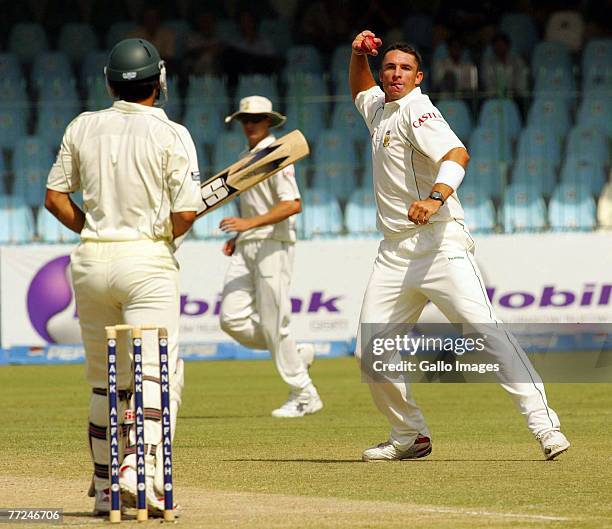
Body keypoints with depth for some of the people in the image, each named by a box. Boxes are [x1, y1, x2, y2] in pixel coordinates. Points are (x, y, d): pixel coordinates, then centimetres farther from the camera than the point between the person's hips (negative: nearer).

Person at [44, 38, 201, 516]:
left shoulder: (83, 127, 5)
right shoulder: (170, 135, -6)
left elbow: (55, 197, 8)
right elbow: (186, 213, -11)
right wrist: (163, 236, 8)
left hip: (91, 260, 4)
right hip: (147, 261, -4)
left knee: (105, 380, 14)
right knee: (158, 374, -7)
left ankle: (105, 486, 19)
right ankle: (140, 467, -28)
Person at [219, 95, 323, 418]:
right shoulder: (245, 158, 18)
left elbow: (293, 205, -21)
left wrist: (250, 223, -26)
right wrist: (237, 238, 14)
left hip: (273, 245, -9)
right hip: (247, 247, 9)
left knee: (274, 323, -8)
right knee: (233, 318, -3)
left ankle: (304, 397, 2)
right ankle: (296, 354, 15)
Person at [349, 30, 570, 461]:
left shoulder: (417, 111, -7)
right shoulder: (380, 109, 18)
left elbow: (457, 154, -25)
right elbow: (360, 91, 43)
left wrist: (436, 196, -44)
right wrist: (359, 55, 20)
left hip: (439, 243, -8)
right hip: (395, 252, 8)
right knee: (371, 351, 2)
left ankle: (543, 422, -24)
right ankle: (410, 436, 17)